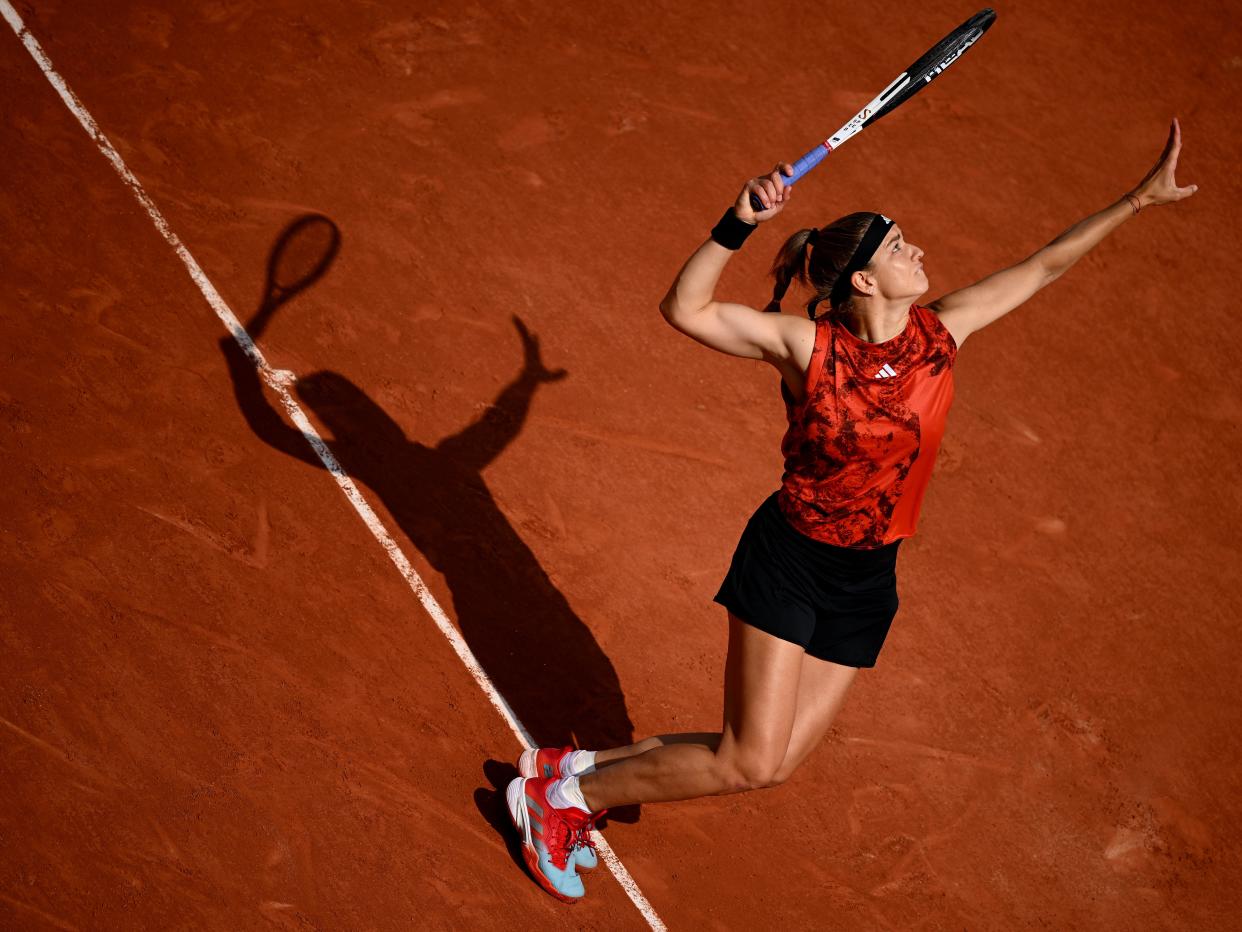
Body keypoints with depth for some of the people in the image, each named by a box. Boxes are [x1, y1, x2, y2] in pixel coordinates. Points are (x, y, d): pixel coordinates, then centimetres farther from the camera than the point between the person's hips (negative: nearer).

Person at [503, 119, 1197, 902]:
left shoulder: (940, 332, -2)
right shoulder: (808, 345, -15)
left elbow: (1044, 267, 6)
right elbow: (687, 309, -22)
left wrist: (1139, 200, 7)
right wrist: (739, 224, -34)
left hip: (867, 582, 6)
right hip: (789, 564, -6)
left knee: (774, 762, 5)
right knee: (751, 763, -9)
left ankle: (580, 770, 23)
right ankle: (567, 791, 11)